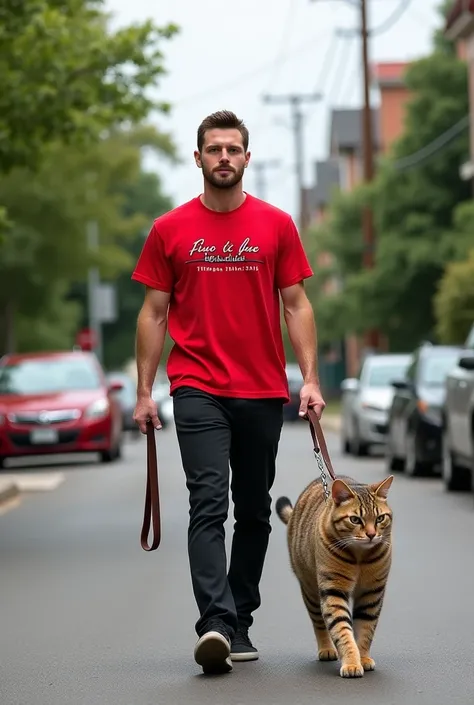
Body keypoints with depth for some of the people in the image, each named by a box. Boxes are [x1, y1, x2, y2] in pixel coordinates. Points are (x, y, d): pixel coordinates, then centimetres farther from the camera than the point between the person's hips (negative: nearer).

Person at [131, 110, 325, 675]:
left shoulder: (277, 226, 5)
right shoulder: (169, 231, 3)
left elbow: (296, 305, 5)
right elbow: (154, 313, 6)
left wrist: (310, 379, -4)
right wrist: (144, 391, 1)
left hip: (263, 393, 2)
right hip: (198, 390, -2)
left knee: (254, 513, 9)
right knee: (208, 505, -15)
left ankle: (240, 623, 20)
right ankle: (216, 624, -25)